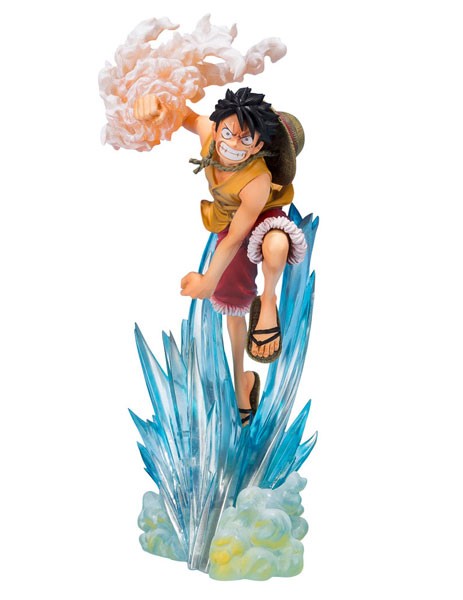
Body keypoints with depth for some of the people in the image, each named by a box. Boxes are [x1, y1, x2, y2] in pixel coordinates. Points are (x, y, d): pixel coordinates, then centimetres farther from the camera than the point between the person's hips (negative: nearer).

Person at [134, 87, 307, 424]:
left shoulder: (258, 182, -41)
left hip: (263, 219, -5)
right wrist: (152, 100, -42)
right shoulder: (207, 131, -31)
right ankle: (241, 382, 38)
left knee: (276, 246, -45)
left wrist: (209, 280, -19)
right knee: (234, 307, 15)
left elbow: (234, 239, -30)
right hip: (229, 219, 5)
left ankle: (268, 300, -10)